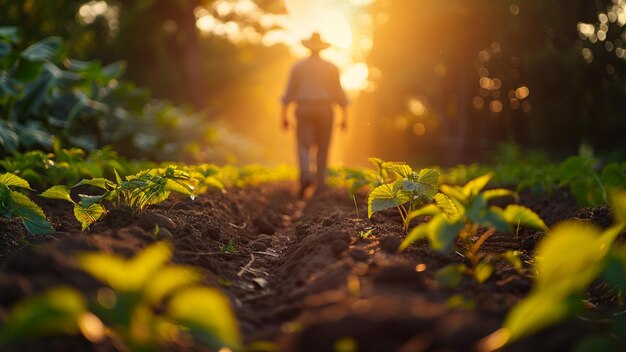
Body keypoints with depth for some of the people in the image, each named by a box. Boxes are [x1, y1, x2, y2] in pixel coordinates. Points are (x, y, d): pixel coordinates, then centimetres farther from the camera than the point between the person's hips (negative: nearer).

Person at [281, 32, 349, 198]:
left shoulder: (298, 66, 1)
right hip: (325, 110, 1)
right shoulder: (332, 68, 1)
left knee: (303, 147, -1)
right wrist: (345, 116, 5)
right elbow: (339, 92, 0)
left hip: (304, 110, 0)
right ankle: (319, 185, 6)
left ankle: (306, 175, -29)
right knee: (322, 149, 10)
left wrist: (284, 115, 3)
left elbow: (289, 91, -1)